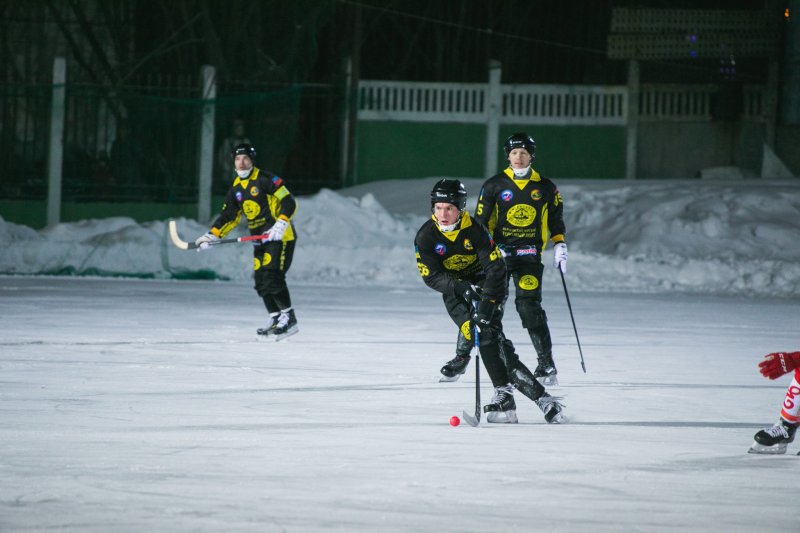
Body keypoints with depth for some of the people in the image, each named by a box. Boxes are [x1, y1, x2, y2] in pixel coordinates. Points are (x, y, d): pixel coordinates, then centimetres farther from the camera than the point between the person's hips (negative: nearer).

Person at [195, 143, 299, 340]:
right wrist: (211, 235, 4)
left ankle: (288, 317, -10)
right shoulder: (236, 188, 12)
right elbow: (229, 217, 15)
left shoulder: (265, 179, -12)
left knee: (272, 276, -18)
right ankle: (275, 318, 12)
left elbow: (289, 202, -16)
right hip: (261, 239, 8)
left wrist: (281, 223, -29)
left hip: (280, 235, -8)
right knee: (261, 281, 3)